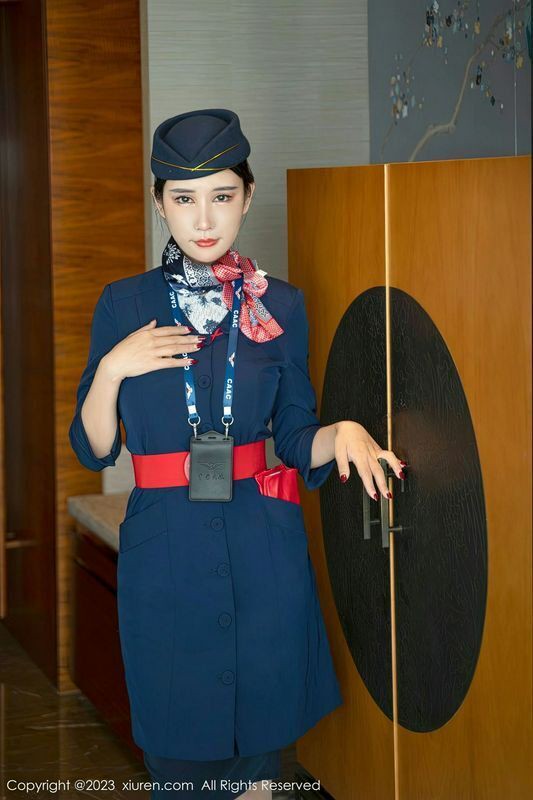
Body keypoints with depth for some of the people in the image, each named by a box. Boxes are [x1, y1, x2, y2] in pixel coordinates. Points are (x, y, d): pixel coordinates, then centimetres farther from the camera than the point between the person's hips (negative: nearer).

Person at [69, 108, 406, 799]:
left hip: (264, 556, 1)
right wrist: (113, 369, -14)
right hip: (163, 555, -1)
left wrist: (343, 433, -13)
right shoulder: (126, 304, 1)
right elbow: (93, 449, 2)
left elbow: (297, 441, 8)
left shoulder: (279, 306, 4)